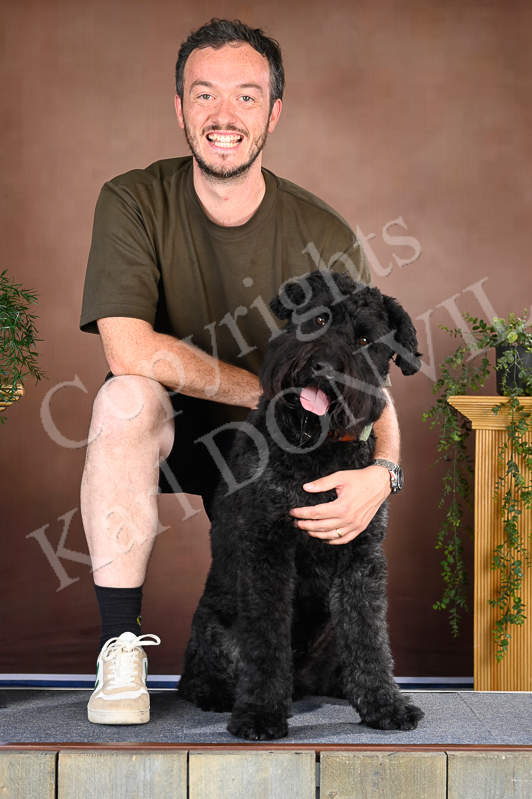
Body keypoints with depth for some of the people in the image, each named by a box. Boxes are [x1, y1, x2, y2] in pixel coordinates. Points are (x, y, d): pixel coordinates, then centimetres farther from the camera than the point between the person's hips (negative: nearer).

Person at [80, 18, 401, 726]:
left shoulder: (325, 237, -13)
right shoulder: (135, 204, -15)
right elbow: (128, 348, -27)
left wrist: (382, 472, -37)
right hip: (169, 432, -1)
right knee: (128, 396, -35)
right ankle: (121, 647, -24)